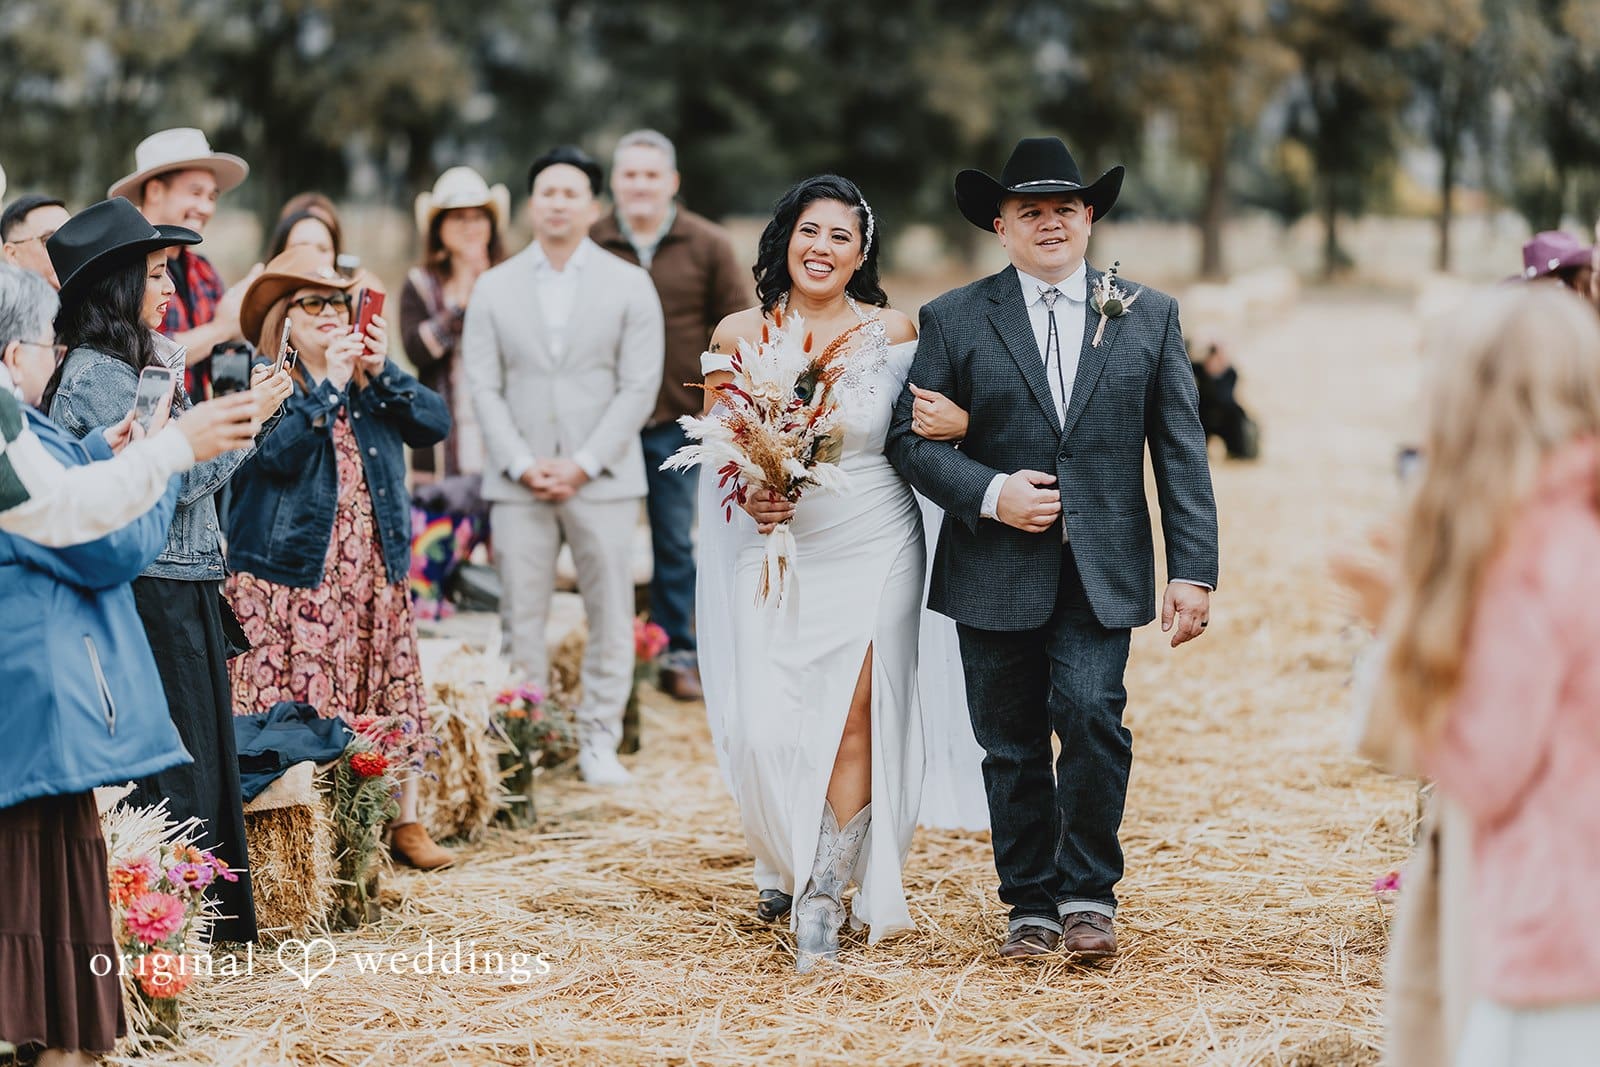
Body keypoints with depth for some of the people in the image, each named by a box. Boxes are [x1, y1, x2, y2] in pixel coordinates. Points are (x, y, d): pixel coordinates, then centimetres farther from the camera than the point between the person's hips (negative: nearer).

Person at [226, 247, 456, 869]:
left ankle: (404, 823, 15)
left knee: (390, 704, 8)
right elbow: (278, 453, -19)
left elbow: (436, 424, 1)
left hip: (374, 577, 5)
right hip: (290, 580, -5)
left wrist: (384, 371, -11)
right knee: (295, 715, -8)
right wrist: (329, 383, -19)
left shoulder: (372, 381, 15)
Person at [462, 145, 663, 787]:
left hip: (601, 477, -1)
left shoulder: (628, 286, 5)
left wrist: (584, 465, -10)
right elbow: (483, 386, 4)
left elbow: (639, 386, -2)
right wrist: (522, 465, -9)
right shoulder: (494, 288, 9)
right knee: (522, 618, 0)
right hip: (519, 480, 1)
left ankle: (599, 741, 11)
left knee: (610, 616, 2)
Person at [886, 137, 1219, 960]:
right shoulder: (954, 320, 5)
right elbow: (909, 436, 3)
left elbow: (1181, 452, 5)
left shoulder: (1148, 317, 8)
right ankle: (1031, 904, 22)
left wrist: (1193, 571, -2)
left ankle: (1087, 892, 1)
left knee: (1090, 714, -17)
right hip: (996, 572, 1)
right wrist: (988, 493, -13)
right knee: (1012, 746, 6)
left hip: (1103, 573, 0)